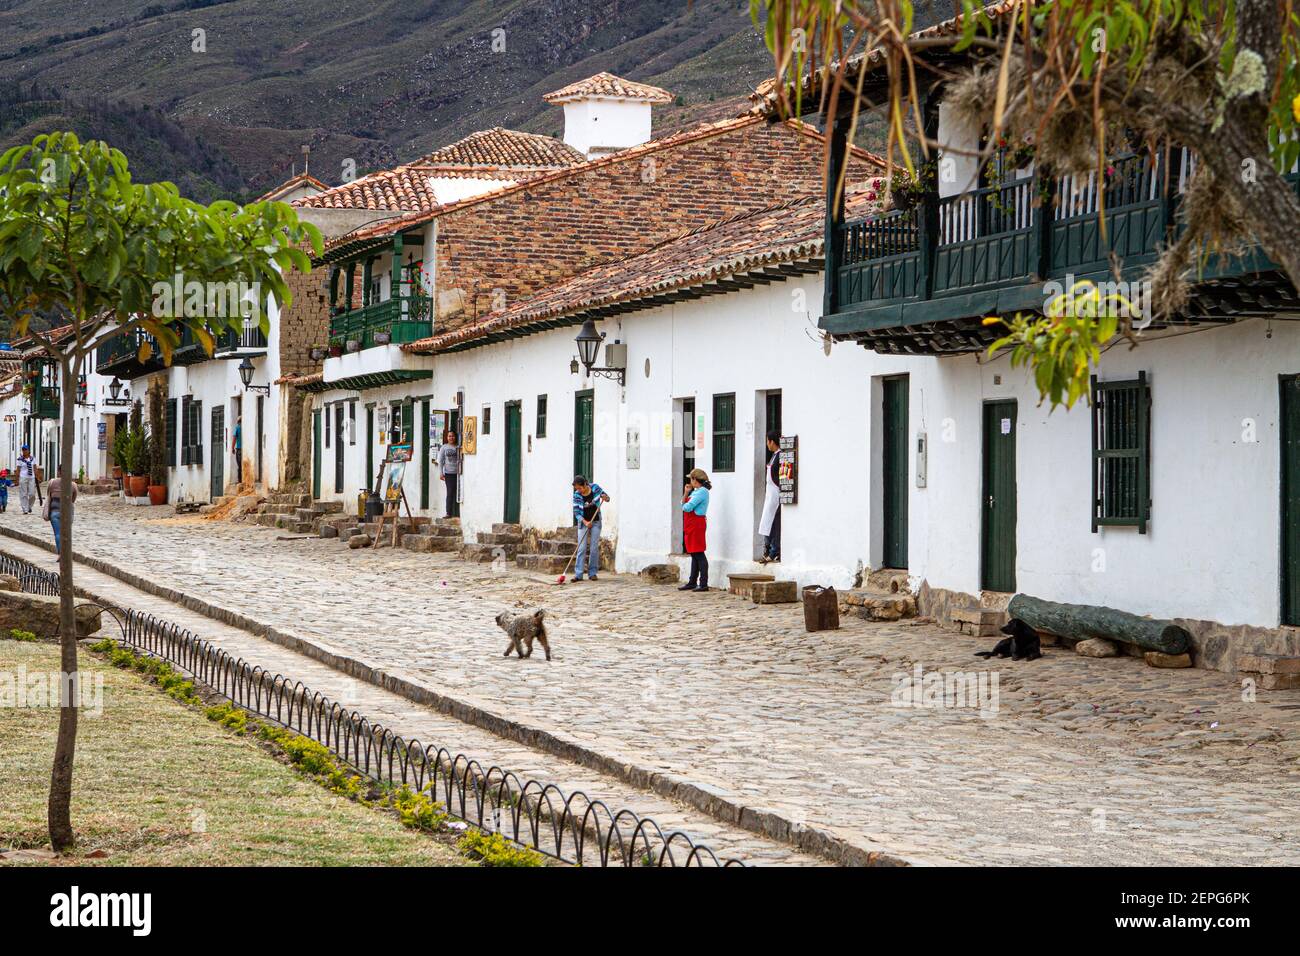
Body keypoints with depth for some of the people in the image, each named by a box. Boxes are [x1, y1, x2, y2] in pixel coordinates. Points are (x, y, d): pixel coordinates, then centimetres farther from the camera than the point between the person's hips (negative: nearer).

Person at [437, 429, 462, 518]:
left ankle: (457, 513, 0)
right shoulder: (444, 447, 9)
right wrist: (441, 473, -1)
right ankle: (449, 513, -2)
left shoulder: (458, 447, 8)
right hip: (448, 473, 0)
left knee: (457, 493, -3)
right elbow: (440, 461, 7)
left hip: (457, 473, 0)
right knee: (450, 492, -4)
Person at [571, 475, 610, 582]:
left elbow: (607, 497, 2)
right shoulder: (577, 496, -11)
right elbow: (576, 512, -9)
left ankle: (592, 573, 7)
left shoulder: (595, 488, -10)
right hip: (583, 522, -1)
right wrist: (585, 522, -23)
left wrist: (605, 497, -23)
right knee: (582, 548, -7)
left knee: (594, 548, 0)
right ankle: (578, 574, -8)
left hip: (596, 522, 1)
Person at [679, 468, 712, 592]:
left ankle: (703, 583, -10)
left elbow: (687, 507, -20)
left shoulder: (702, 492, -13)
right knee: (694, 554, 13)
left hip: (697, 524, -10)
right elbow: (683, 504, 18)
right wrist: (686, 493, 7)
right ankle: (692, 582, 19)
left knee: (699, 554, -9)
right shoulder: (695, 492, 17)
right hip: (690, 525, 10)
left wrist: (684, 505, 2)